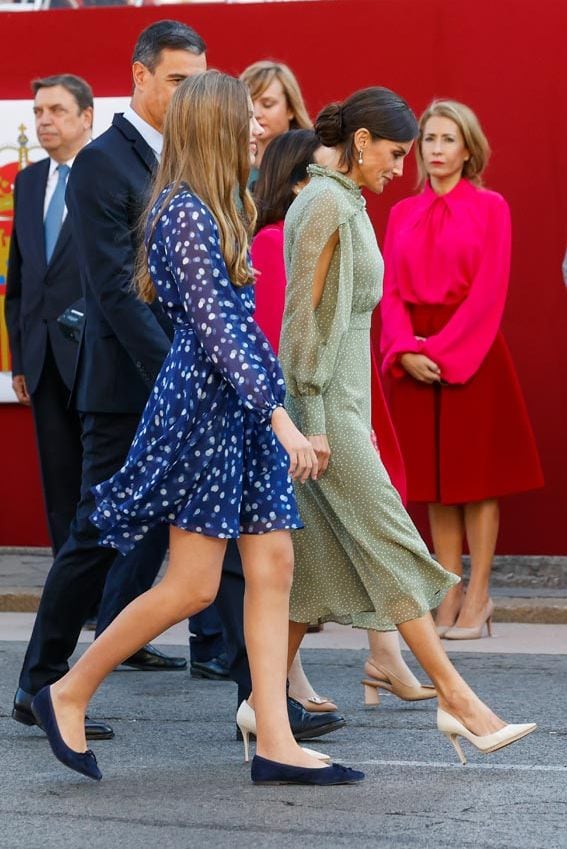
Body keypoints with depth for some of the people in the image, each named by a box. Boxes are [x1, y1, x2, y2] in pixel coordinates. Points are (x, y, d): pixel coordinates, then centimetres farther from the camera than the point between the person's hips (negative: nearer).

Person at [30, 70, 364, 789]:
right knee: (193, 586, -6)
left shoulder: (218, 208, 16)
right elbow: (212, 325, -20)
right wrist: (278, 415, -24)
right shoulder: (188, 213, -14)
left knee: (274, 567, 2)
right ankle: (68, 694, 9)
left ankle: (275, 744, 3)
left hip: (237, 404, 9)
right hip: (202, 403, -9)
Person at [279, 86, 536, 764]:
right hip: (325, 402, -10)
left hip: (338, 399, 10)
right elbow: (303, 316, -17)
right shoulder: (328, 205, -14)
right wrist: (311, 422, -19)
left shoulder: (338, 201, 16)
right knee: (387, 542, -8)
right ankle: (456, 700, -7)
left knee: (317, 554, 9)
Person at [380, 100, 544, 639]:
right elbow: (390, 291, 6)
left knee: (477, 472, -2)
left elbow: (488, 292, -8)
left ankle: (478, 596, 1)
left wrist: (442, 350, -15)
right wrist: (406, 349, -10)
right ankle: (449, 595, 9)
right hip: (417, 362, 4)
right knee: (435, 478, 5)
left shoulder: (490, 208, -1)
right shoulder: (402, 214, 11)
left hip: (473, 353, -4)